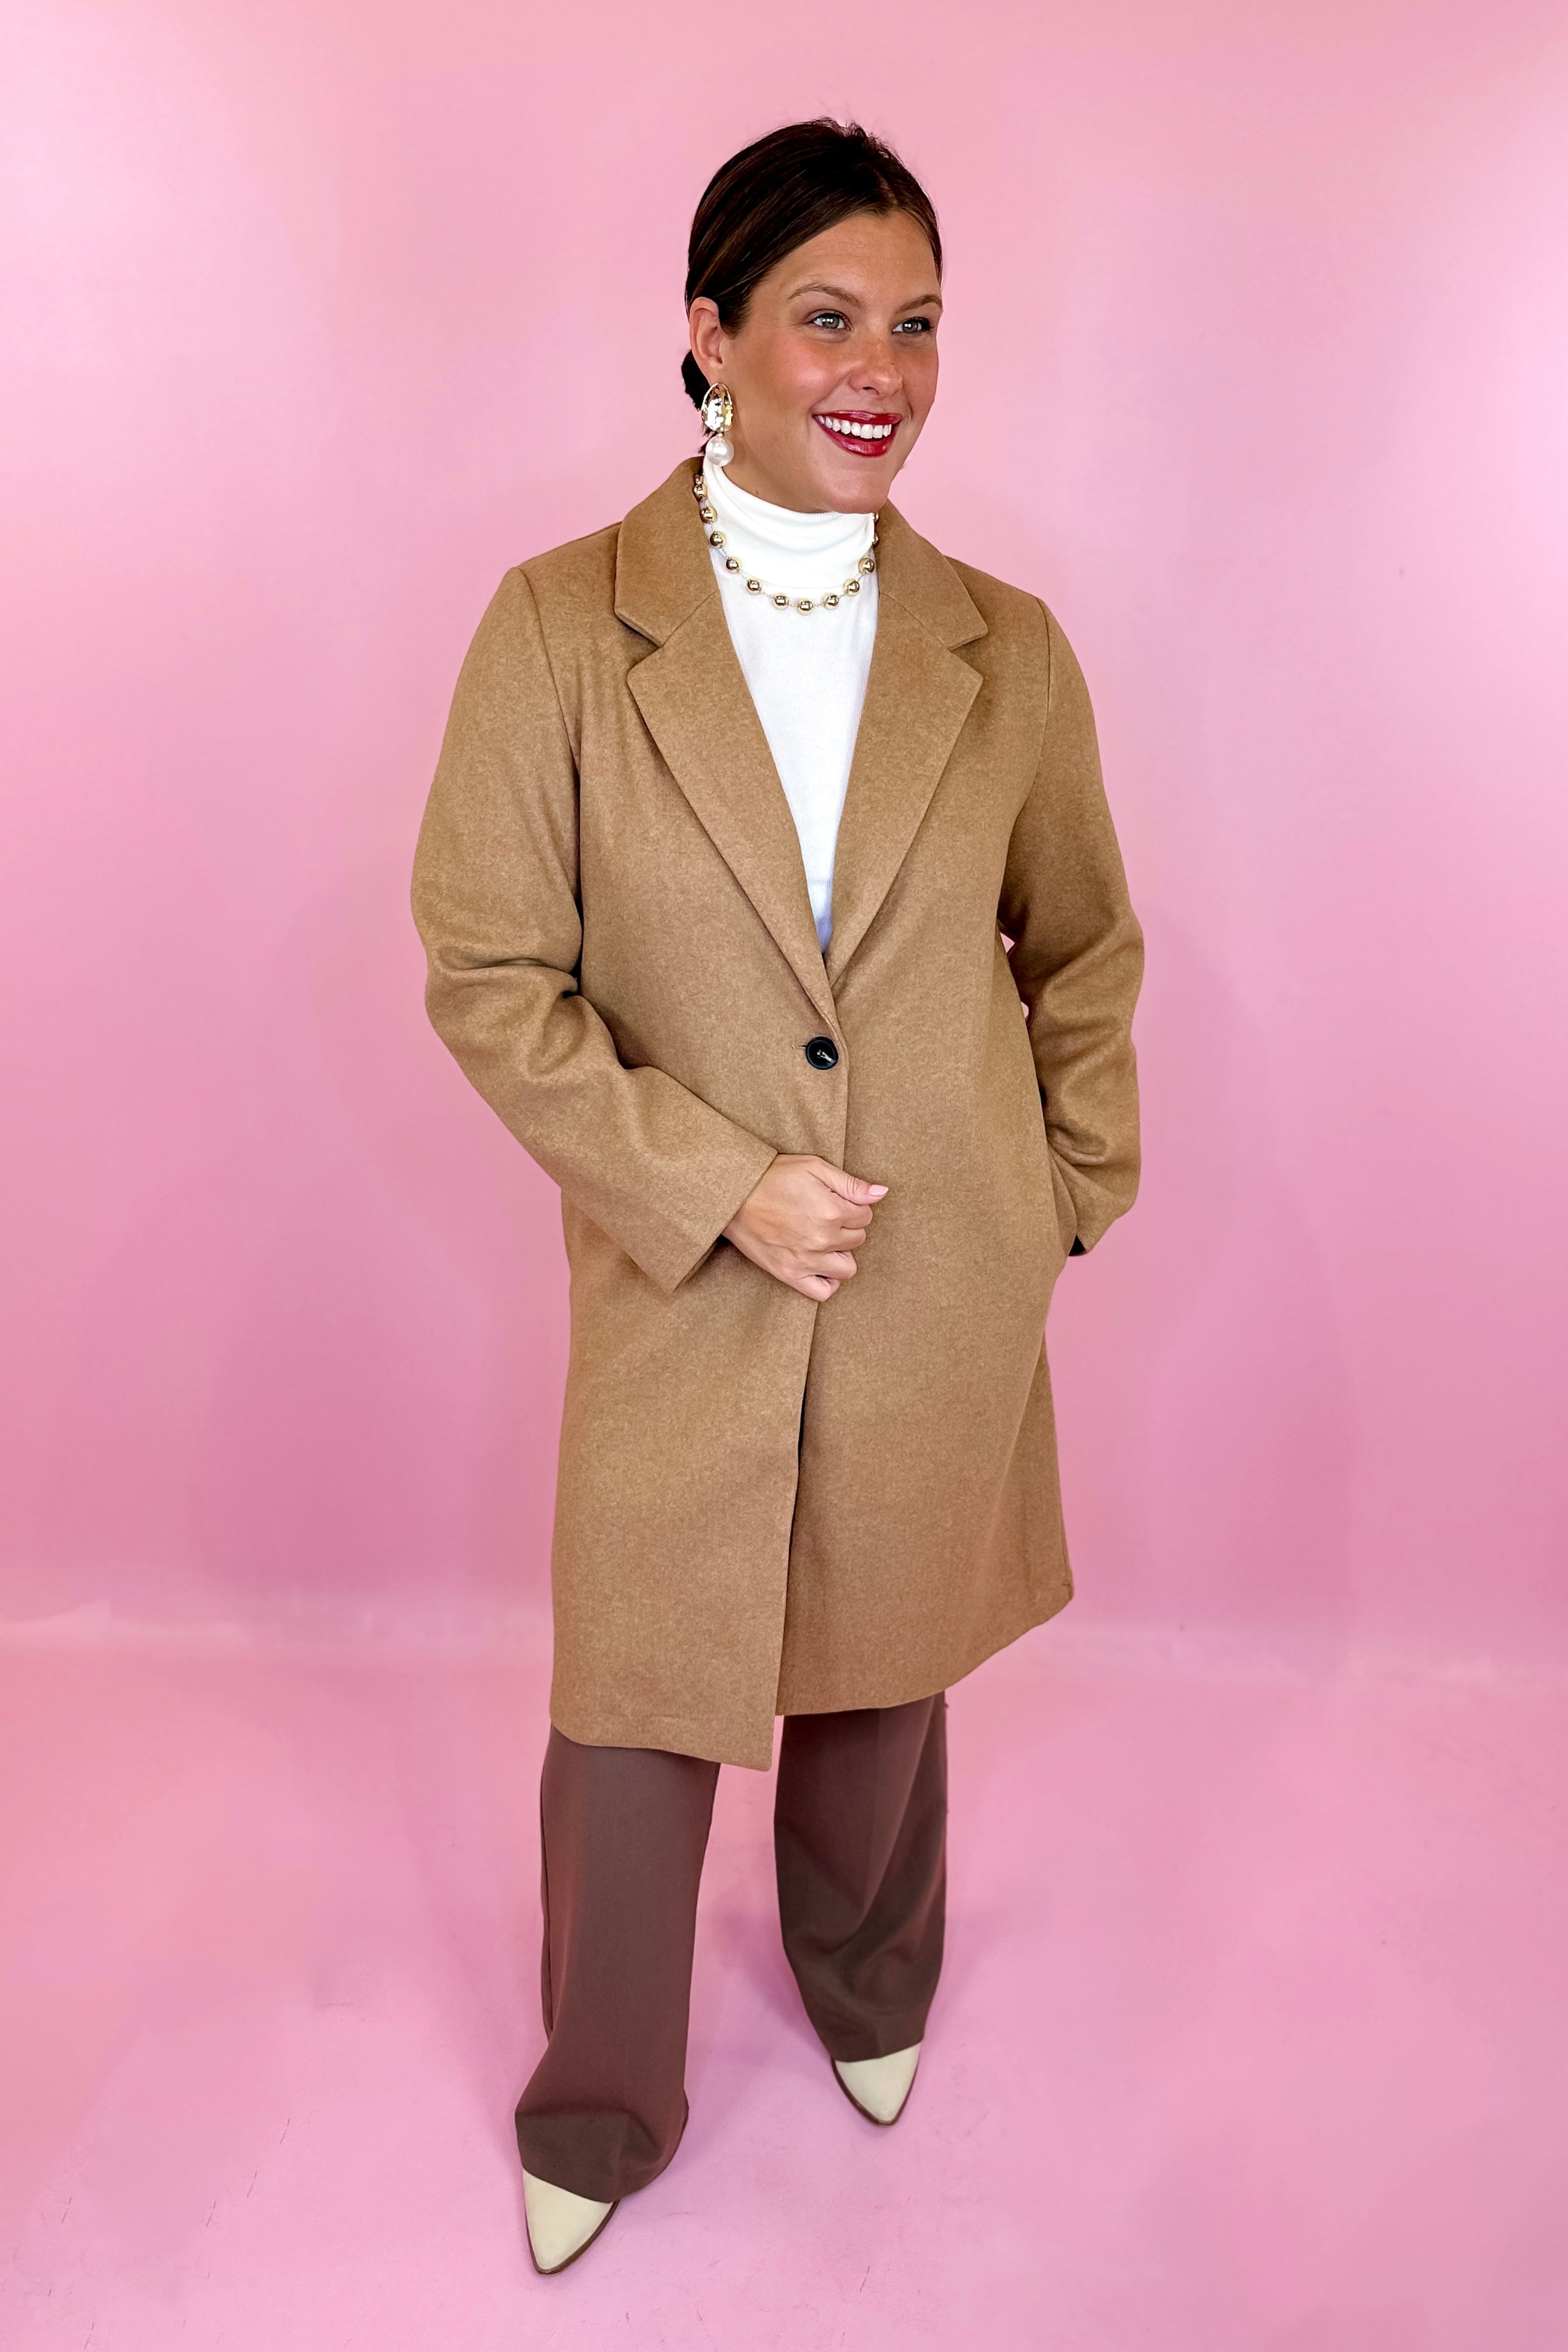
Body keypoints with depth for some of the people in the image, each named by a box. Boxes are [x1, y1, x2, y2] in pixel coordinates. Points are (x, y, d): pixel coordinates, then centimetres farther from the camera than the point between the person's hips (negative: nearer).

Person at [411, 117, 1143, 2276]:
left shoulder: (1007, 652, -1)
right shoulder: (562, 627, -8)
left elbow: (1083, 949, 11)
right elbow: (490, 978, -8)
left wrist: (1075, 1198, 6)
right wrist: (715, 1185, -16)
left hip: (943, 1297, 2)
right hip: (681, 1293, -2)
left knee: (883, 1673, 22)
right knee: (636, 1708, 13)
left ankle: (868, 1991, 54)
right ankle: (599, 2113, 42)